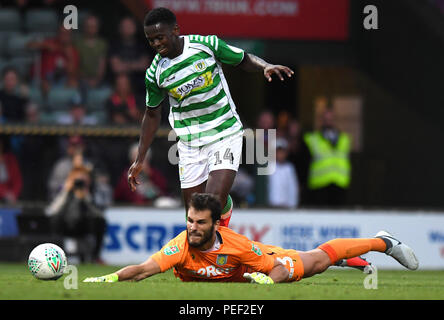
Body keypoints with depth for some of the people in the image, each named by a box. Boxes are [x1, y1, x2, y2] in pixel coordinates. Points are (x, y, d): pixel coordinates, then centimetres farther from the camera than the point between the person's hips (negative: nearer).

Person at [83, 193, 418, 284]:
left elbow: (281, 268, -28)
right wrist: (110, 278, -68)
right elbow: (145, 269, -54)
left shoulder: (236, 244, -40)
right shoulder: (181, 247, -42)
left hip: (253, 266, -2)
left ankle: (383, 242, 35)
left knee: (317, 260, 12)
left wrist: (269, 279, -47)